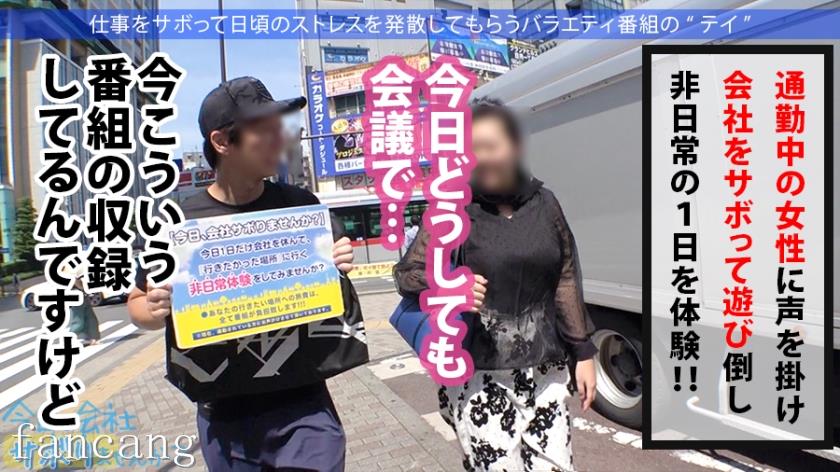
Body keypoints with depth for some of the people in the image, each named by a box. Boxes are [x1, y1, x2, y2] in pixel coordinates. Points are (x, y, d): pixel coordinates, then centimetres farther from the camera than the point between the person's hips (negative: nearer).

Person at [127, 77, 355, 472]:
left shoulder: (300, 206, -5)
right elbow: (138, 304, 7)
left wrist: (338, 270, -14)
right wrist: (157, 311, -15)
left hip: (302, 407, -1)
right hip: (224, 418, 1)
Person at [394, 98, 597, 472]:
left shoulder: (543, 203, 5)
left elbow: (566, 282, 9)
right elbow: (406, 272, 1)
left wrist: (582, 352, 10)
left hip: (544, 370, 3)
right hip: (478, 377, -3)